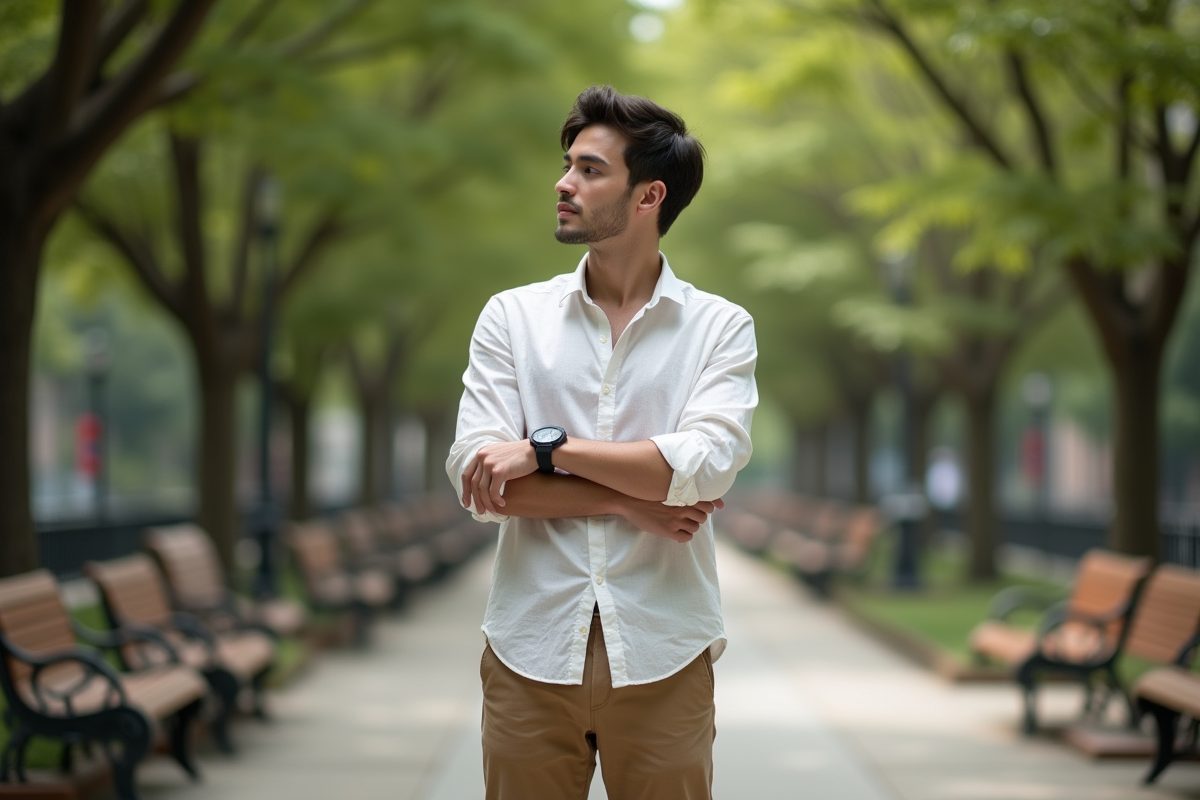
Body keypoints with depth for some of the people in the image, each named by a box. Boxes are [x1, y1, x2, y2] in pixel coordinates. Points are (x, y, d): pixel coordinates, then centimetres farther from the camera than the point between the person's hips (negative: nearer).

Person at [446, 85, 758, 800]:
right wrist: (626, 502, -10)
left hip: (661, 656, -1)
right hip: (531, 651, 1)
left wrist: (547, 448, -13)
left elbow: (706, 465, -14)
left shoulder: (720, 327, 3)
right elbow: (477, 476, -5)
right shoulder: (513, 317, 6)